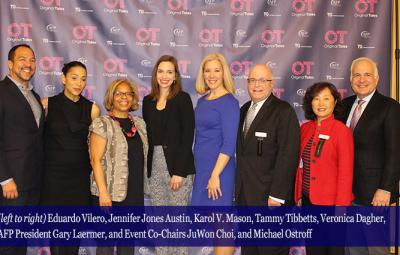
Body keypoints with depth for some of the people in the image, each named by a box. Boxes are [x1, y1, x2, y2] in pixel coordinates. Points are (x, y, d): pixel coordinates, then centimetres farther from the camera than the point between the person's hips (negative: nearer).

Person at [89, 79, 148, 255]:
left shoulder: (139, 123, 11)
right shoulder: (102, 124, -6)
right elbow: (96, 160, -11)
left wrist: (141, 187, 11)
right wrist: (103, 192, -18)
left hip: (135, 193, 5)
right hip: (111, 192, -5)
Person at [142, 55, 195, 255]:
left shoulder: (183, 99, -5)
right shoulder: (148, 101, 11)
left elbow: (187, 137, -10)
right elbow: (147, 136, 13)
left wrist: (179, 171, -15)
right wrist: (146, 168, 6)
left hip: (177, 167, -5)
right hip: (154, 168, 5)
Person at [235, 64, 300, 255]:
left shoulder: (284, 111, -11)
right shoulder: (244, 110, 11)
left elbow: (288, 156, -17)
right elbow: (242, 151, 12)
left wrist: (277, 194, -20)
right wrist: (239, 186, 7)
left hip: (269, 195, -6)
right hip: (244, 193, 7)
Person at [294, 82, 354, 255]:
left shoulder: (342, 131, -10)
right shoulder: (305, 128, 5)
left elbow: (346, 173, -12)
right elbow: (300, 165, 9)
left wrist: (340, 207, -14)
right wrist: (298, 196, 5)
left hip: (330, 202, -5)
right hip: (308, 200, 5)